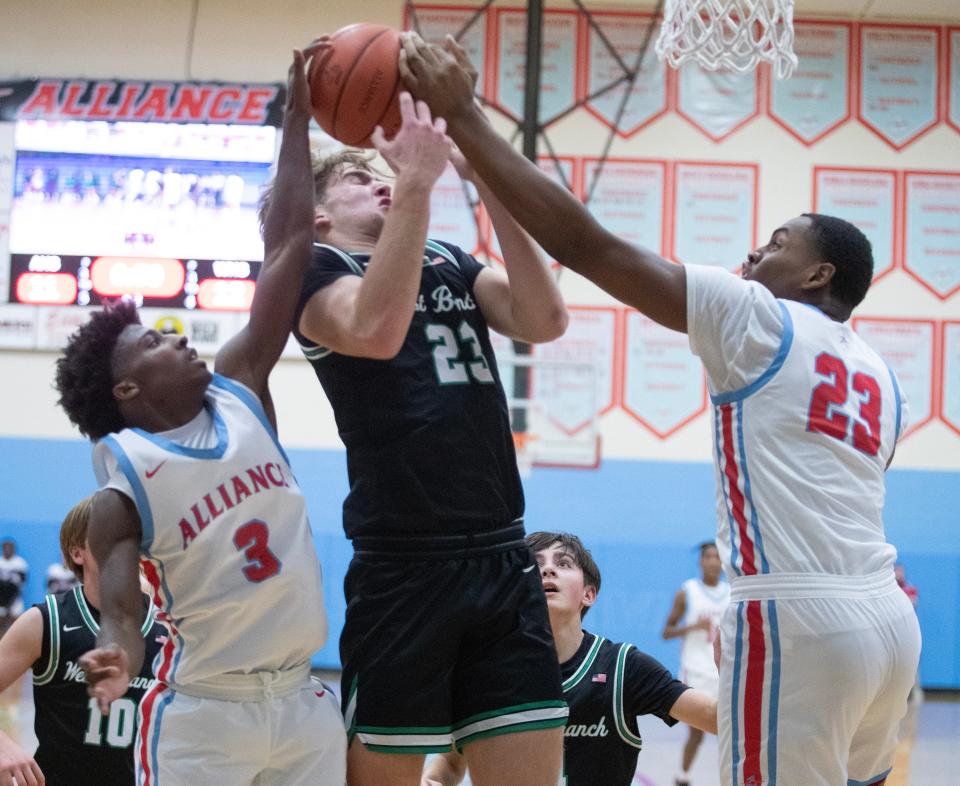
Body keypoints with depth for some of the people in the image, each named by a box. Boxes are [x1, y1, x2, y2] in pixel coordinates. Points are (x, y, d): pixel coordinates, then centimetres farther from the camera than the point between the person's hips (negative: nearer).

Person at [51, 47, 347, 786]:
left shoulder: (240, 393, 7)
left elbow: (287, 248, 7)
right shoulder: (126, 476, -5)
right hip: (202, 711, -5)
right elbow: (119, 597, -15)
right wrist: (118, 655, -39)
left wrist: (298, 117, 6)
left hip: (302, 699, 5)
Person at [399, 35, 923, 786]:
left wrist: (462, 115, -4)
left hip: (802, 623, -8)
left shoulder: (757, 321, -1)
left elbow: (583, 243, -6)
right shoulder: (882, 379, 21)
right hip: (888, 616, 8)